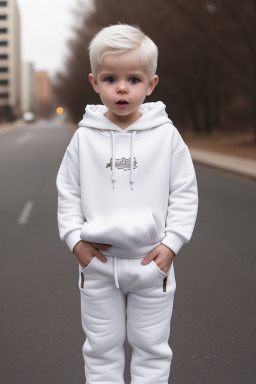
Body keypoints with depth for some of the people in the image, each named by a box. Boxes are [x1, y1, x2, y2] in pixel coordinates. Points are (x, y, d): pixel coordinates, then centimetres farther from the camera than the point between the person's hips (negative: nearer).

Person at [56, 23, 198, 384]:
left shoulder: (166, 135, -6)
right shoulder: (84, 137, -3)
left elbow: (185, 193, -1)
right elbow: (68, 191, 4)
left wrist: (171, 243, -8)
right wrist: (75, 239, -5)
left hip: (151, 260, -1)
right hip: (97, 262, 1)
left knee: (152, 346, 12)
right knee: (101, 346, 13)